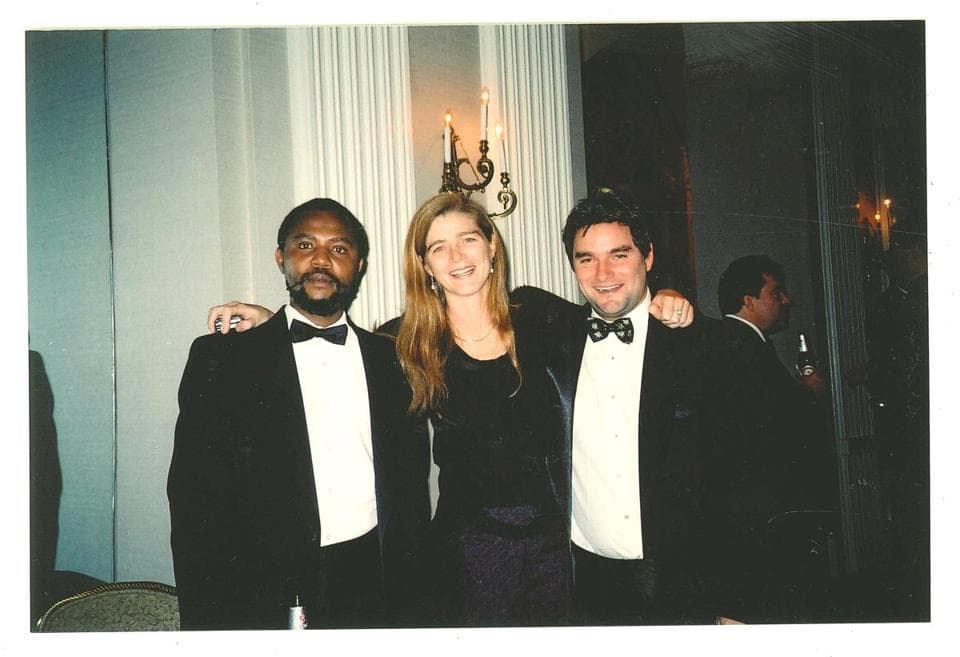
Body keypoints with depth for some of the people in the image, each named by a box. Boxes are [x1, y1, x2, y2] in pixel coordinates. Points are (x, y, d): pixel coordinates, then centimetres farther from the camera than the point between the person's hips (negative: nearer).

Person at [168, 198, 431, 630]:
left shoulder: (392, 361, 6)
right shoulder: (221, 358, -1)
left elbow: (411, 489, 8)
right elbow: (195, 498, -3)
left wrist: (408, 598, 3)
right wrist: (207, 621, -7)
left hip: (375, 589, 2)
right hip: (265, 595, -2)